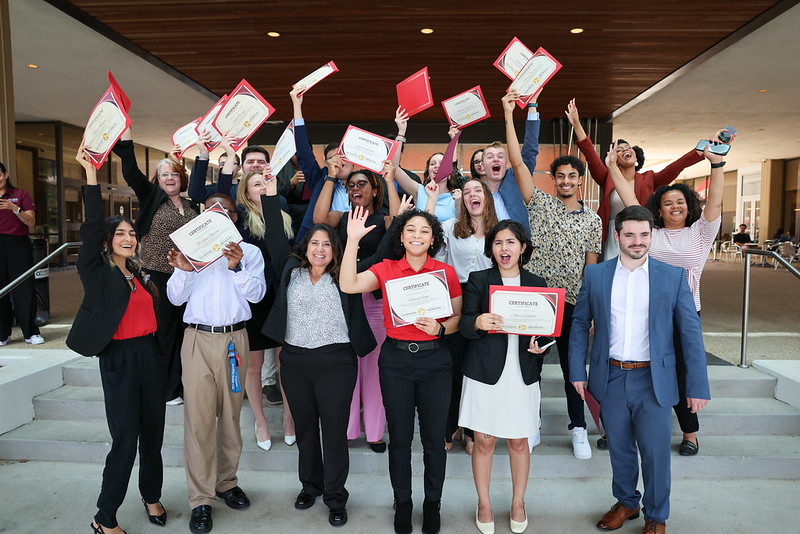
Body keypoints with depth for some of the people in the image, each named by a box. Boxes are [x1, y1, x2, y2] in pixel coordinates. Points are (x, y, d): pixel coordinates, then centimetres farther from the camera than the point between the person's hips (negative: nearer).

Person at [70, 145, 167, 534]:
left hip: (151, 355, 5)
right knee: (125, 440, -2)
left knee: (153, 433, 14)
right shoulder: (97, 271, -3)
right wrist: (91, 174, -20)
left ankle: (151, 497, 34)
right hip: (119, 359, -5)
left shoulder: (141, 273, 12)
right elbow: (92, 227, -14)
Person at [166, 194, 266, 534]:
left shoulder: (249, 251, 10)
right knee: (198, 417, -2)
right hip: (198, 338, 0)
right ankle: (201, 499, 7)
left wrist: (237, 267, -17)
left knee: (230, 413, 8)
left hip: (234, 338, 1)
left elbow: (257, 294, -3)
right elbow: (175, 298, 6)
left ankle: (227, 482, 25)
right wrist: (181, 271, -12)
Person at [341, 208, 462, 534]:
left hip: (434, 360, 0)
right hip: (395, 359, 0)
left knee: (434, 437, 10)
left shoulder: (446, 272, 1)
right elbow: (348, 285, -14)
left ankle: (432, 503, 32)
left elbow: (458, 316, 5)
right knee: (399, 437, 13)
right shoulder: (386, 270, 1)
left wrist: (440, 328, -15)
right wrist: (353, 240, -17)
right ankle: (402, 503, 33)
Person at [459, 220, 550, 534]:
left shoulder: (537, 284, 8)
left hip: (522, 374, 2)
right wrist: (478, 323, -28)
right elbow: (464, 324, -6)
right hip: (485, 371, -1)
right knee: (484, 441, 6)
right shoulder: (478, 280, 1)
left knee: (519, 441, 12)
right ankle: (484, 505, 27)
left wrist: (540, 344, -10)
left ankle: (518, 504, 33)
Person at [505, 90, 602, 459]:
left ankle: (578, 428, 22)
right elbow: (517, 162, -5)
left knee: (573, 364, 8)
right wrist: (508, 115, -9)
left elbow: (591, 266, 10)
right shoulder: (540, 203, 2)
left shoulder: (592, 220, 8)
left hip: (572, 302, 1)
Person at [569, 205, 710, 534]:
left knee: (655, 454, 8)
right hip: (611, 380, 2)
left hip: (654, 381, -1)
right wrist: (577, 371, 1)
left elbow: (690, 332, -2)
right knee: (619, 449, 16)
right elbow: (580, 324, 6)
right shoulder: (595, 275, 1)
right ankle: (626, 503, 39)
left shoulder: (673, 276, -3)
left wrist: (698, 386, -5)